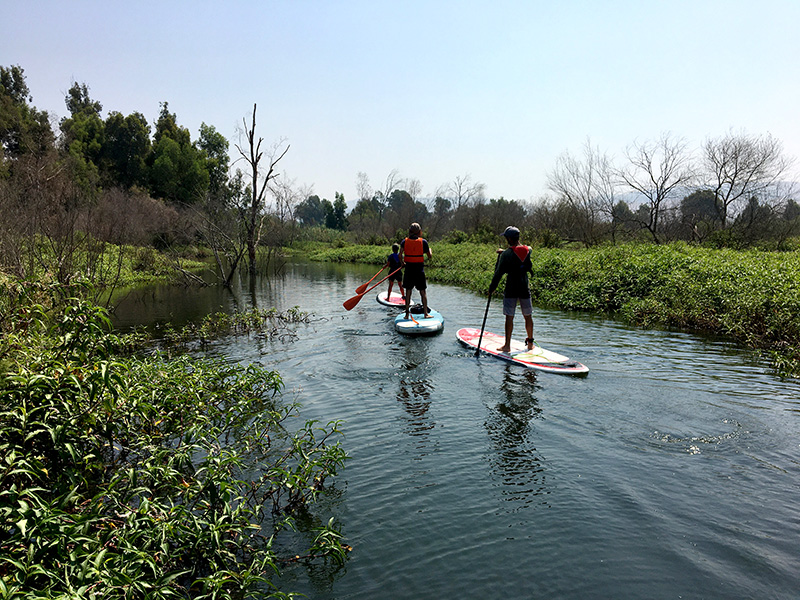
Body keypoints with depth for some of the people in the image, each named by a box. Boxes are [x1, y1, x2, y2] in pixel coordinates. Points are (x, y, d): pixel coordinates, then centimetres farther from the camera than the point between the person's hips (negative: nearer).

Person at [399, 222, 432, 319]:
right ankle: (426, 313, 6)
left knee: (408, 291, 9)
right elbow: (430, 256, 1)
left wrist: (402, 263, 9)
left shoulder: (404, 241, 0)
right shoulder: (423, 242, -4)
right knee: (423, 291, 6)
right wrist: (430, 250, 23)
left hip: (409, 268, 1)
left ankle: (407, 313, 9)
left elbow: (400, 255, -10)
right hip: (420, 269, -1)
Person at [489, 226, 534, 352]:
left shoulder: (506, 254, -11)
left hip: (511, 290, -4)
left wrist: (492, 288, -1)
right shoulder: (528, 250, 3)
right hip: (525, 289, 5)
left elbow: (499, 273, -9)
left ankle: (507, 345, 0)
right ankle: (530, 343, 25)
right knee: (528, 316, 14)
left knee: (509, 317, -1)